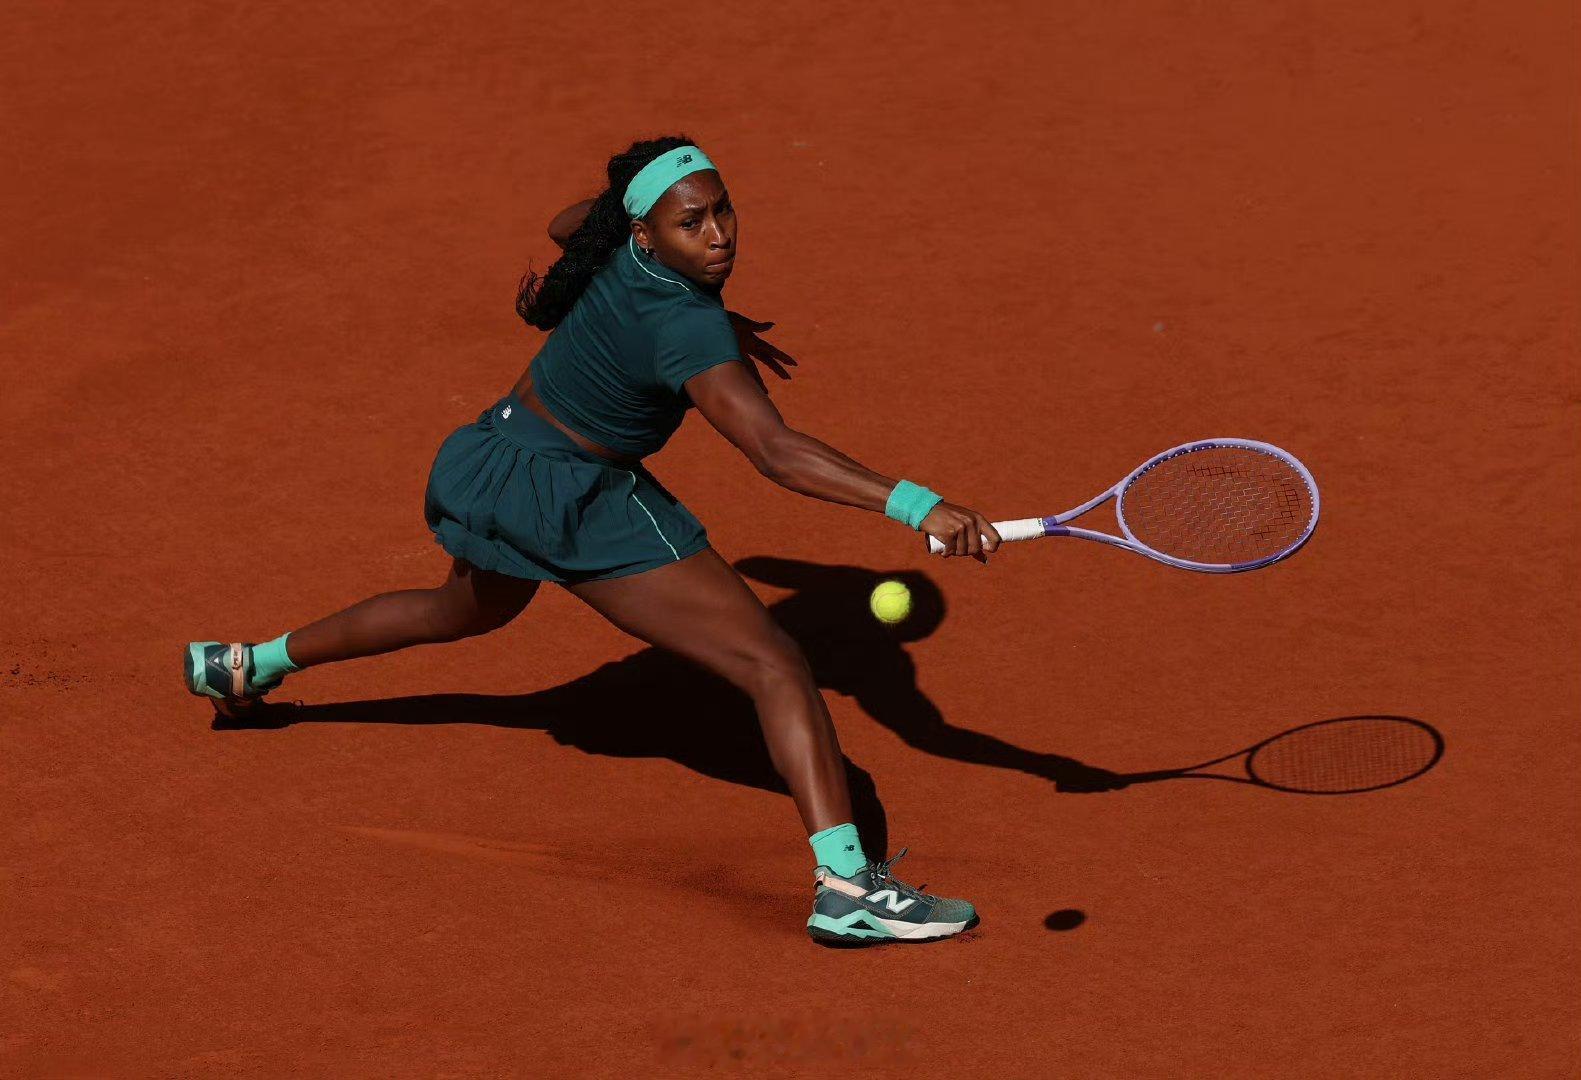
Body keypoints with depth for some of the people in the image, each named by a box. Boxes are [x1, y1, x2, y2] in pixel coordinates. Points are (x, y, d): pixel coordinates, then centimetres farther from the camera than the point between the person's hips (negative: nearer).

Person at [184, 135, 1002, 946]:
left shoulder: (616, 232, -5)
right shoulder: (685, 329, -29)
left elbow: (566, 225, 21)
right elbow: (774, 450, -39)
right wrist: (914, 505, -49)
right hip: (577, 502, -10)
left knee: (469, 609, 41)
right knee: (775, 668, -16)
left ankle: (249, 664, 56)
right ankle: (845, 882, -33)